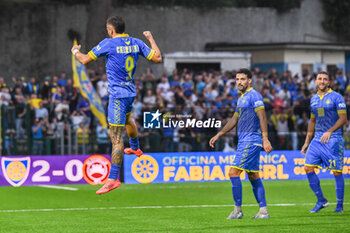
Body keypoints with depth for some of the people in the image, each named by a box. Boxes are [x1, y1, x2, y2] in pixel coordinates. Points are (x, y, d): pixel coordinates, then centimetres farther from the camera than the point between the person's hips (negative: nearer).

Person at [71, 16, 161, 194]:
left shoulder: (108, 44, -14)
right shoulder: (136, 43, 2)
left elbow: (85, 60, -11)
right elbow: (157, 58, 4)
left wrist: (75, 51, 11)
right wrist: (151, 39, 20)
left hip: (118, 95, -7)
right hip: (131, 92, 7)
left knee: (116, 139, -10)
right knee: (127, 119, 38)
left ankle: (113, 179, -13)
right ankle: (135, 148, 63)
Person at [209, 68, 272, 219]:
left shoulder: (254, 96, -9)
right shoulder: (242, 98, 20)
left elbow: (262, 117, -17)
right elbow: (235, 120, 28)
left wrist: (265, 139, -24)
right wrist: (218, 135, 27)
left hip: (251, 141, -10)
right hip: (244, 141, 10)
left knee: (233, 173, -12)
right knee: (253, 176, 8)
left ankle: (238, 210, -8)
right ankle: (263, 211, 8)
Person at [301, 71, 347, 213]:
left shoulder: (336, 97, -4)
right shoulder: (314, 99, 14)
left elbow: (343, 118, -10)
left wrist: (330, 131, -23)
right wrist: (307, 142, 20)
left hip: (333, 139, -6)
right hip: (317, 139, 6)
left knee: (337, 172, -3)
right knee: (308, 168, -4)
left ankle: (339, 205, 6)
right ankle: (321, 201, 7)